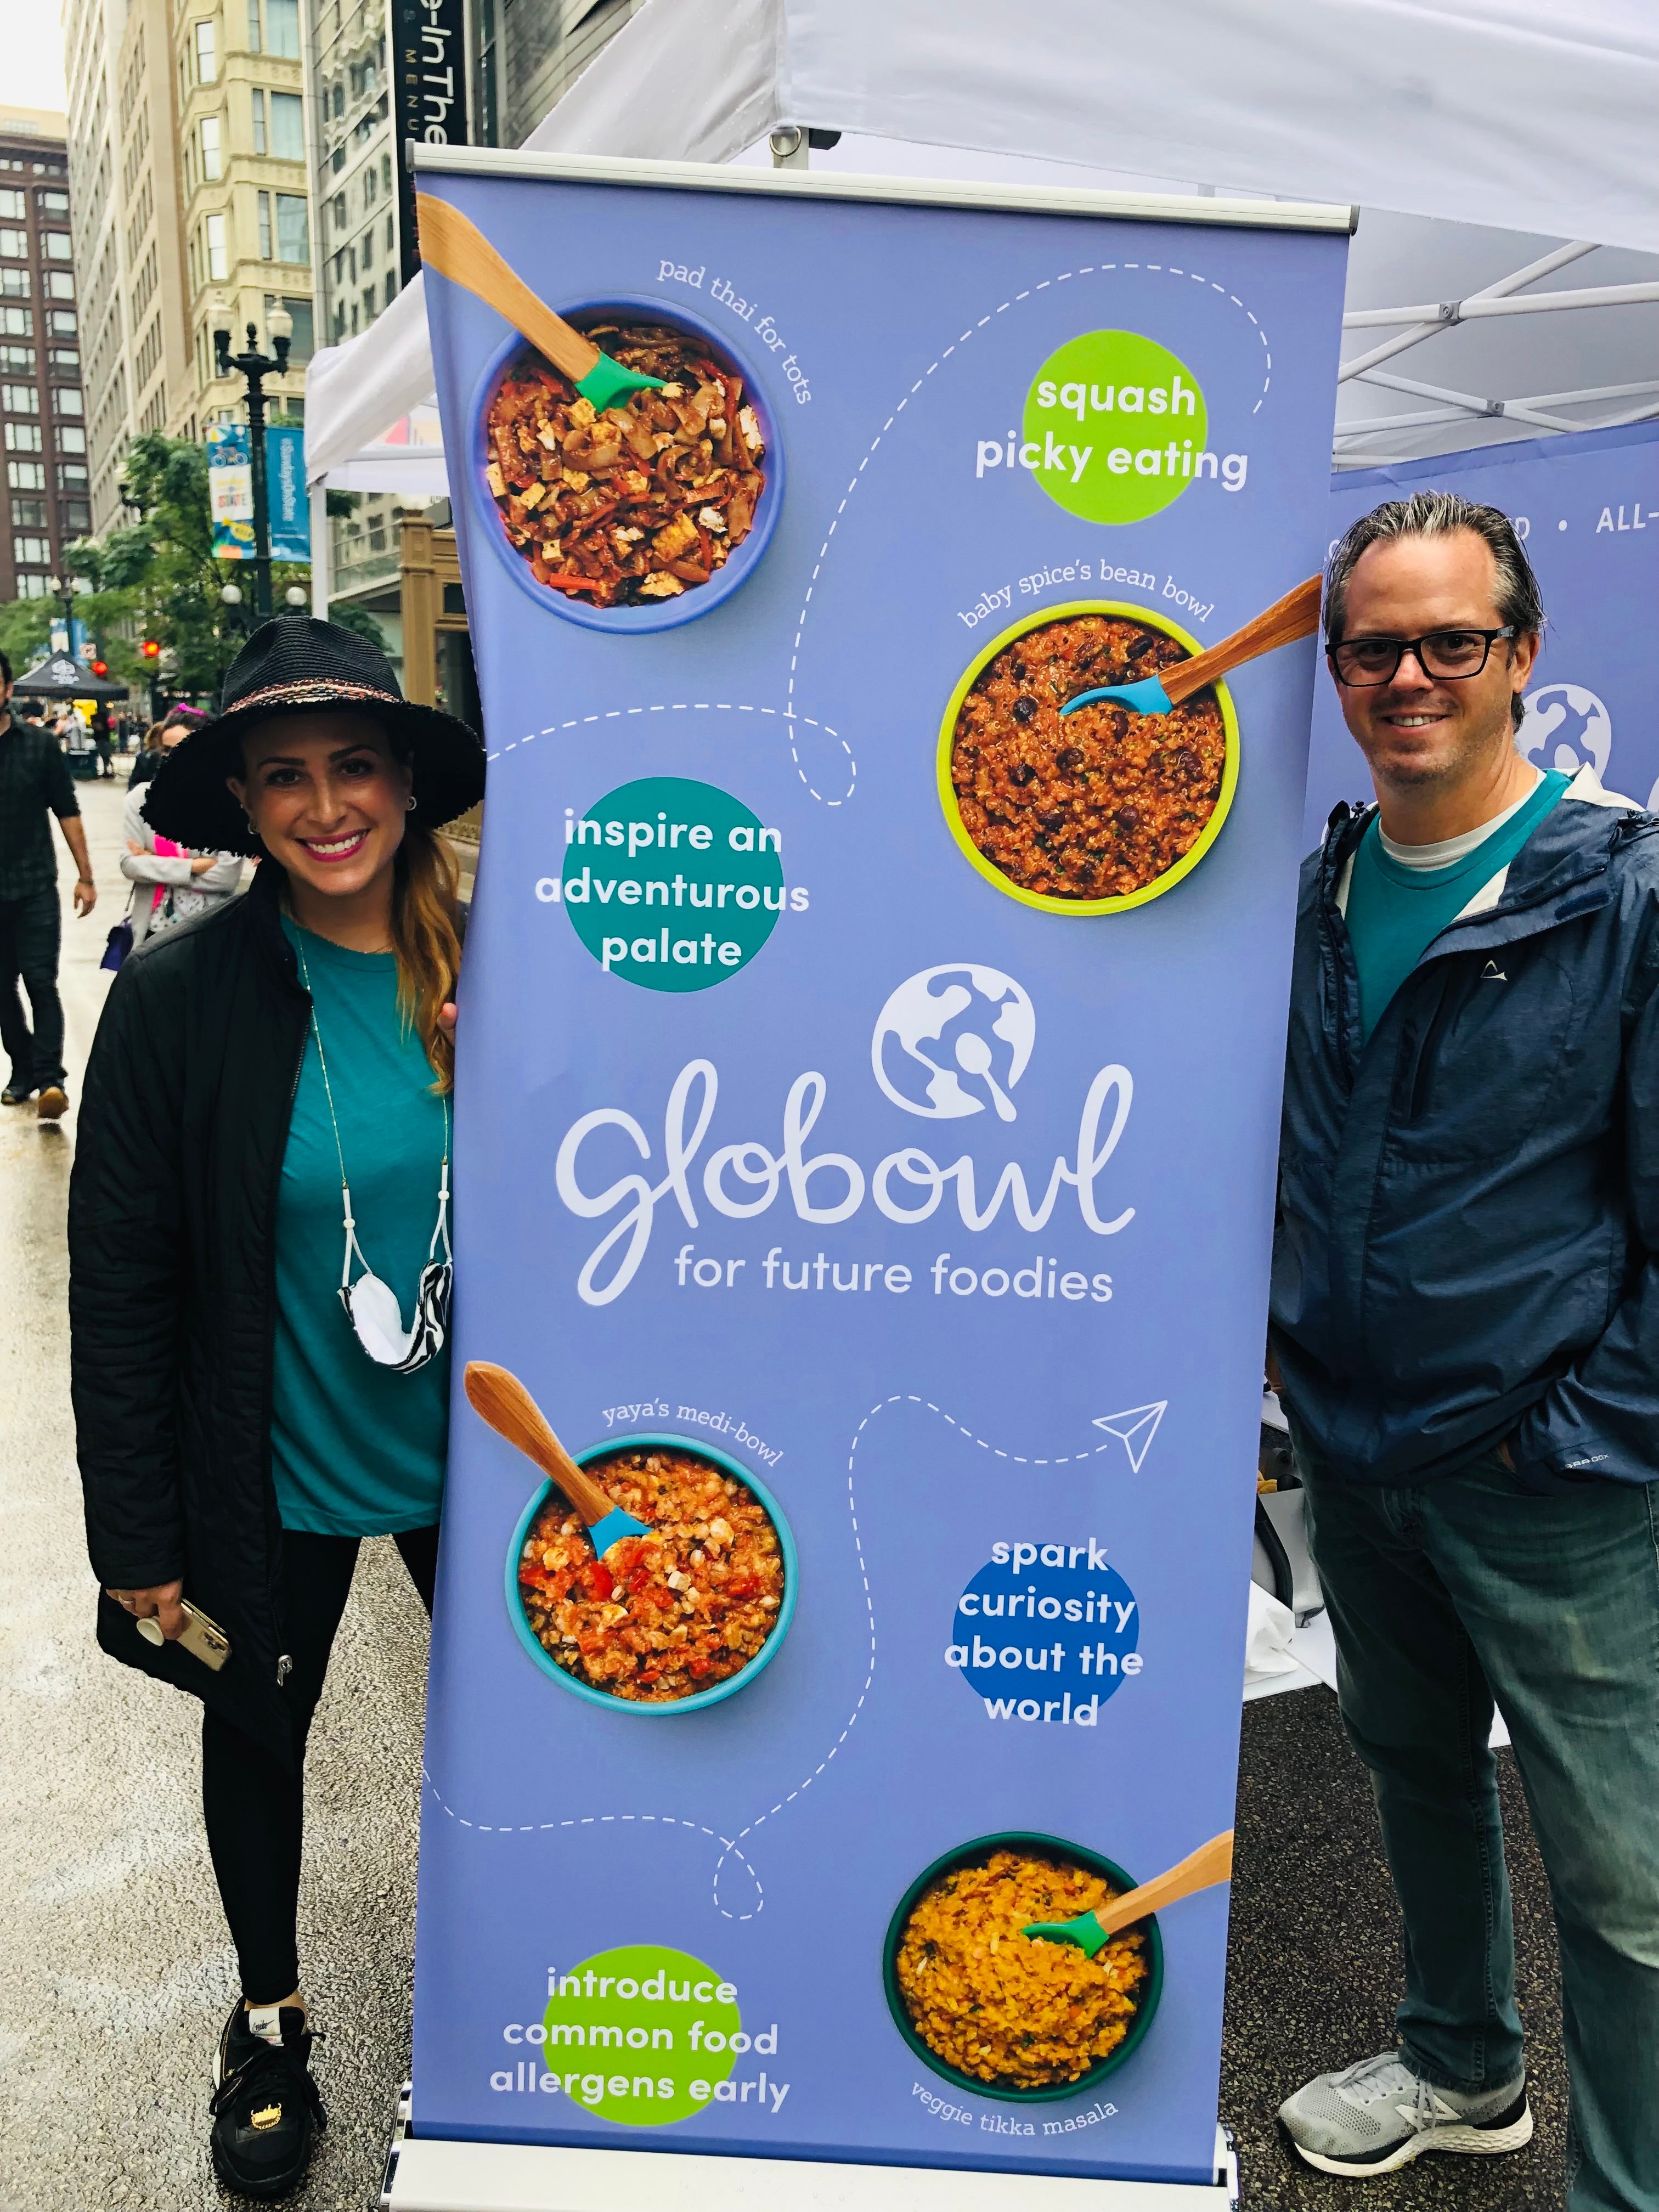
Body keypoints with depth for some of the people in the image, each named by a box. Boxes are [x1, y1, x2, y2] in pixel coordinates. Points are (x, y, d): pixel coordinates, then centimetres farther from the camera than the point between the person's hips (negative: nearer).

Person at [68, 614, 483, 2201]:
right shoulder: (178, 999, -14)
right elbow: (121, 1289, -10)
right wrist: (137, 1538, -9)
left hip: (475, 1466, 2)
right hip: (272, 1470, -1)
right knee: (260, 1728, 20)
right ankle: (270, 2023, 49)